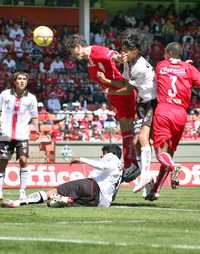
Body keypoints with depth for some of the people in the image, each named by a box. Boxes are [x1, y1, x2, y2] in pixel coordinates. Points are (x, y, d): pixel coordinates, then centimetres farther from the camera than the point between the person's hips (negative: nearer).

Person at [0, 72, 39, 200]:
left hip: (22, 135, -1)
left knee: (23, 160, -12)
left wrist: (37, 132, -3)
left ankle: (23, 192, -7)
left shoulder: (31, 98, 4)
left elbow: (34, 117, 10)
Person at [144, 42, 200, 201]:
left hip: (163, 110, -1)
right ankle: (155, 190, 13)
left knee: (161, 151, -4)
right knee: (170, 151, 14)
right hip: (180, 113, 1)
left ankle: (173, 167, -38)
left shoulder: (161, 66, 14)